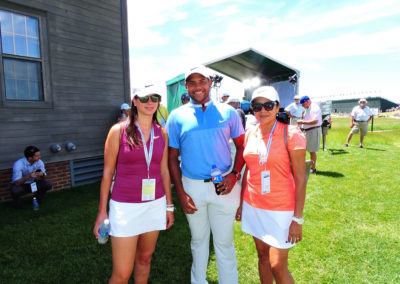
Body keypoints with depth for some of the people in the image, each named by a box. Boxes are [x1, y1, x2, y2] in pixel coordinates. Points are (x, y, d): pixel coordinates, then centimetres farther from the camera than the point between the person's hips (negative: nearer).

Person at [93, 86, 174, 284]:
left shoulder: (162, 133, 4)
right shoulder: (118, 131, -7)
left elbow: (164, 171, 9)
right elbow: (107, 172, -3)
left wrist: (169, 205, 11)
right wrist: (102, 212, -4)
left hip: (155, 204, 4)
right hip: (125, 206, -3)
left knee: (144, 259, 18)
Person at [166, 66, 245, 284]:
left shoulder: (227, 112, 0)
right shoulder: (177, 116, 0)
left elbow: (242, 146, 5)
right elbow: (172, 158, 1)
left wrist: (234, 175, -10)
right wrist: (181, 193, -5)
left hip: (223, 186, -1)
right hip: (192, 186, 1)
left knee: (224, 242, 10)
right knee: (198, 239, 20)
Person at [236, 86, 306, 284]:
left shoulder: (291, 134, -13)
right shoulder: (250, 135, 2)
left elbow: (300, 178, -12)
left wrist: (298, 219, -14)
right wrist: (241, 203, 12)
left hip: (280, 208, -5)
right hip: (253, 206, 5)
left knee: (277, 266, 0)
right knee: (262, 256, 19)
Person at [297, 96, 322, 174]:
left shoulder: (314, 108, -14)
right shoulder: (307, 109, 14)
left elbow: (315, 121, -24)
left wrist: (302, 122, -21)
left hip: (314, 131, -9)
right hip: (308, 131, 9)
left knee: (312, 150, -4)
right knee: (310, 150, 14)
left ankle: (313, 169, 4)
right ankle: (311, 166, 24)